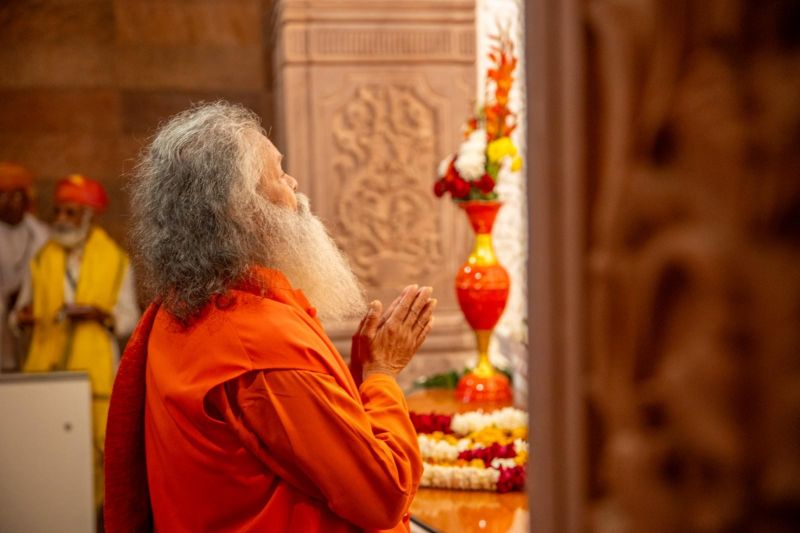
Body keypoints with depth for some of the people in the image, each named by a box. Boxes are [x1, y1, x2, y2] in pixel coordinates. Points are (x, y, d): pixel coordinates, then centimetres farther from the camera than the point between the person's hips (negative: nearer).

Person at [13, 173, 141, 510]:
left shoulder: (115, 261, 6)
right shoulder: (42, 259, 12)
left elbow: (130, 318, 4)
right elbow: (22, 311, 14)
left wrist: (100, 315, -14)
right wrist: (22, 316, -9)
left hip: (94, 370, -2)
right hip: (46, 369, 2)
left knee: (95, 446, -4)